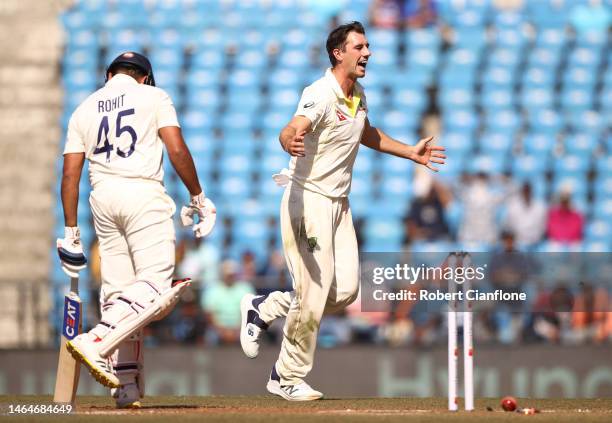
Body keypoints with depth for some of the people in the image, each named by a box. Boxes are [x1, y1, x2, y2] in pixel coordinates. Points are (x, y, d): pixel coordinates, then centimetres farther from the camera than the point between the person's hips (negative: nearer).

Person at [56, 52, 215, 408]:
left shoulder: (85, 109, 18)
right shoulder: (153, 96, 7)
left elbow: (71, 173, 10)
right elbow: (177, 150, -6)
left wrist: (71, 232, 12)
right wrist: (199, 198, 3)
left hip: (102, 198, 5)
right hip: (143, 192, -5)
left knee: (118, 292, 7)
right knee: (156, 286, -10)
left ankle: (126, 386, 2)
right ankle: (97, 342, -30)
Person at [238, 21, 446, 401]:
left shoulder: (358, 95, 8)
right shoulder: (322, 95, -20)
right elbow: (290, 131, -39)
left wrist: (411, 153, 29)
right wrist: (290, 141, -62)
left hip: (339, 203, 8)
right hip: (308, 199, -8)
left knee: (346, 290, 3)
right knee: (314, 292, -9)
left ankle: (263, 309, 21)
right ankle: (288, 379, 5)